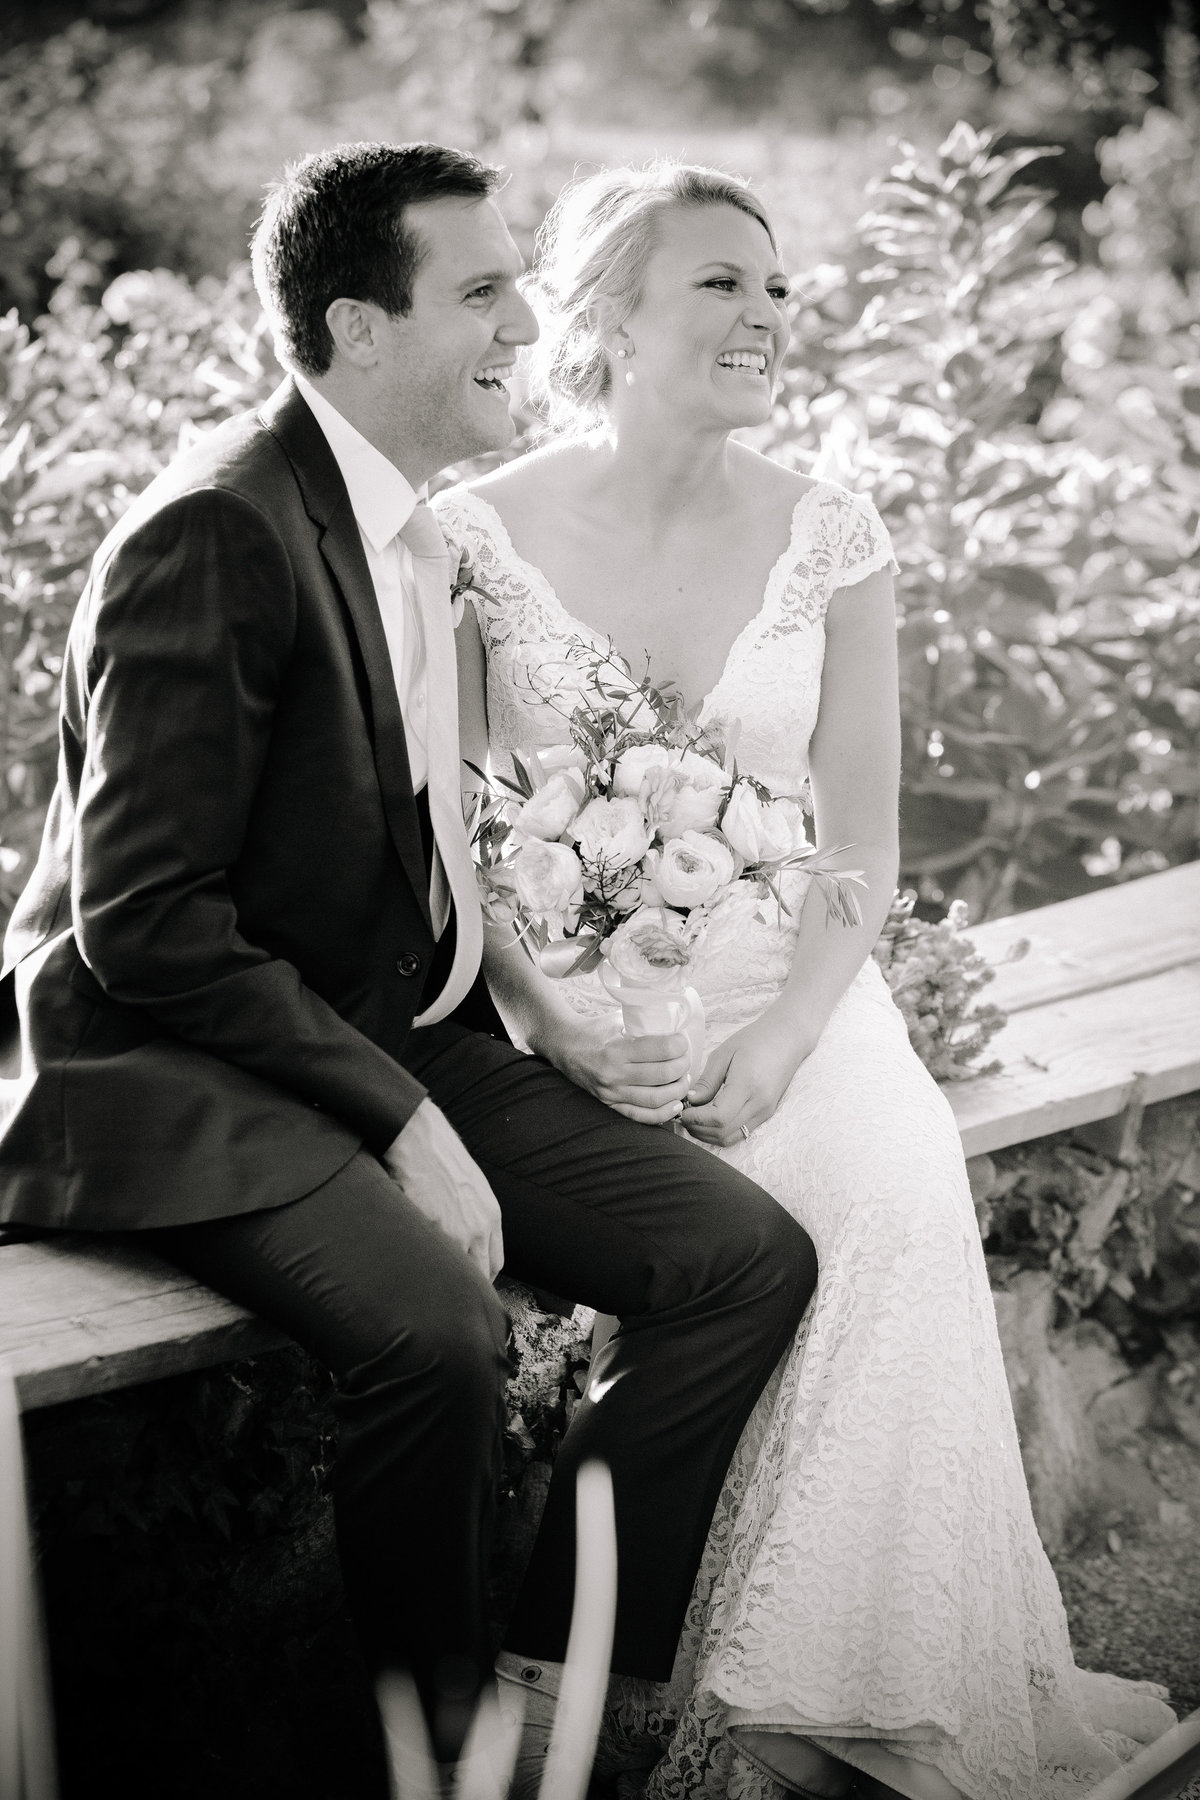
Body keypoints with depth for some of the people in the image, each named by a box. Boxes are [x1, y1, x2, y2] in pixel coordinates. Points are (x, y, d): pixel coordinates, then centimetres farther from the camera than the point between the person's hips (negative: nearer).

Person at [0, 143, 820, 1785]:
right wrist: (398, 1118, -20)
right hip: (185, 1068, -8)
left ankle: (553, 1665, 4)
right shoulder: (218, 535, -17)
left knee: (751, 1257, -5)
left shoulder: (418, 525, 12)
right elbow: (142, 921, -20)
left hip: (395, 1036, 9)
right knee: (438, 1326, -34)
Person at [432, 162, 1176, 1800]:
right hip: (565, 1006, -2)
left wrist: (781, 1041, -13)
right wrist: (564, 1034, -16)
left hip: (784, 994, 2)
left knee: (895, 1189, -27)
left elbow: (862, 839, 3)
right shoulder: (477, 536, -2)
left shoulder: (828, 540, 5)